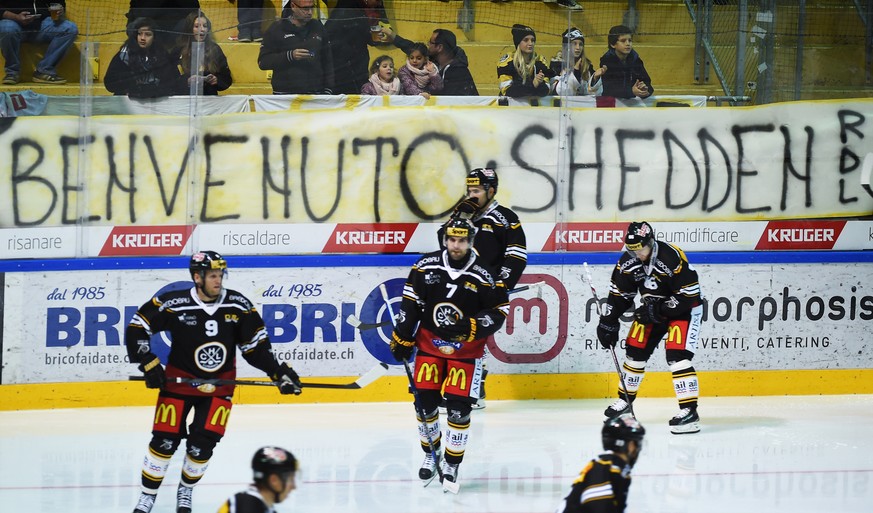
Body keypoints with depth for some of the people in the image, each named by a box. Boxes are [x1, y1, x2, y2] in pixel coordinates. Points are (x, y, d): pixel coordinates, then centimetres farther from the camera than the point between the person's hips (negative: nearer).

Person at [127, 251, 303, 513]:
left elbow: (256, 346, -1)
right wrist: (149, 364, -13)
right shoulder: (174, 305, -19)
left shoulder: (239, 306, -11)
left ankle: (185, 490, 21)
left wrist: (279, 373, -9)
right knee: (165, 441, -4)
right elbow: (137, 327, -10)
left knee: (202, 444, -5)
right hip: (179, 380, -2)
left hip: (220, 385, 2)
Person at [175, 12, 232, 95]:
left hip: (210, 97, 0)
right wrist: (187, 81, -14)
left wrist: (216, 80, -6)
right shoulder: (180, 50, 5)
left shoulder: (215, 49, 11)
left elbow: (227, 79, 13)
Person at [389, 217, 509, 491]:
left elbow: (499, 312, -8)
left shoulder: (483, 275, -13)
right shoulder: (427, 266, -8)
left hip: (465, 349, -2)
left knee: (459, 407, -7)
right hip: (429, 343, 2)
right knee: (424, 402, 2)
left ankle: (452, 464, 6)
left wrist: (470, 327, -23)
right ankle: (430, 455, 24)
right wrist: (402, 339, 1)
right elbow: (409, 302, 1)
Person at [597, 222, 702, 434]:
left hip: (684, 309, -7)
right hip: (652, 308, 7)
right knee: (635, 351, 7)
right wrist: (608, 322, 0)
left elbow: (689, 295, -28)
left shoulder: (673, 258, -31)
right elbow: (619, 293, 3)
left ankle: (689, 411, -21)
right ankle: (625, 400, 27)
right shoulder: (628, 262, -10)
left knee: (677, 356, -20)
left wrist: (658, 311, -26)